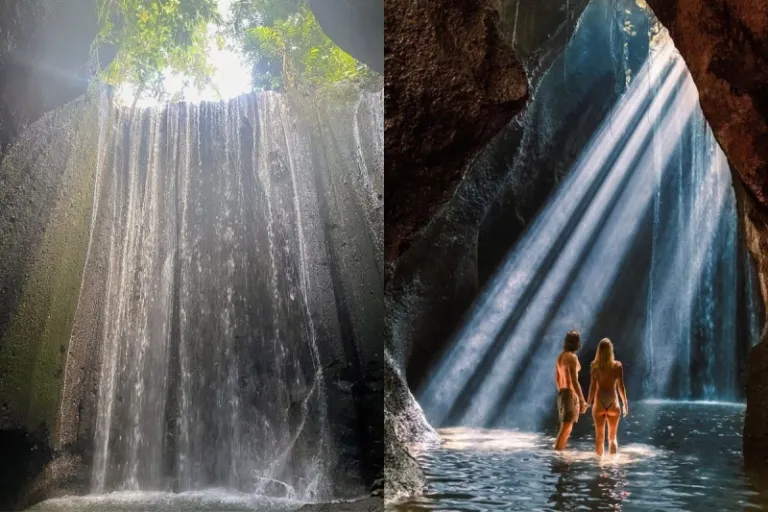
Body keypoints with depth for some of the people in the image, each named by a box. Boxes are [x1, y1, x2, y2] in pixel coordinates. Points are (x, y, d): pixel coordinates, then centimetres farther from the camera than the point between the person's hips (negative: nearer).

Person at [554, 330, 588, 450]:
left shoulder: (560, 357, 10)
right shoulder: (572, 357, -17)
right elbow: (574, 381, -22)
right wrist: (582, 400, -19)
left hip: (562, 394, 9)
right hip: (571, 395, -9)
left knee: (566, 426, 14)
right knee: (566, 427, -6)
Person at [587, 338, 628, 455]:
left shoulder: (594, 366, -5)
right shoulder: (617, 365, -5)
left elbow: (593, 386, -4)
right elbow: (620, 386, -1)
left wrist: (589, 402, 7)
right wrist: (625, 404, 9)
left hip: (599, 403, 0)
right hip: (613, 403, 0)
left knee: (599, 437, 9)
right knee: (612, 437, 12)